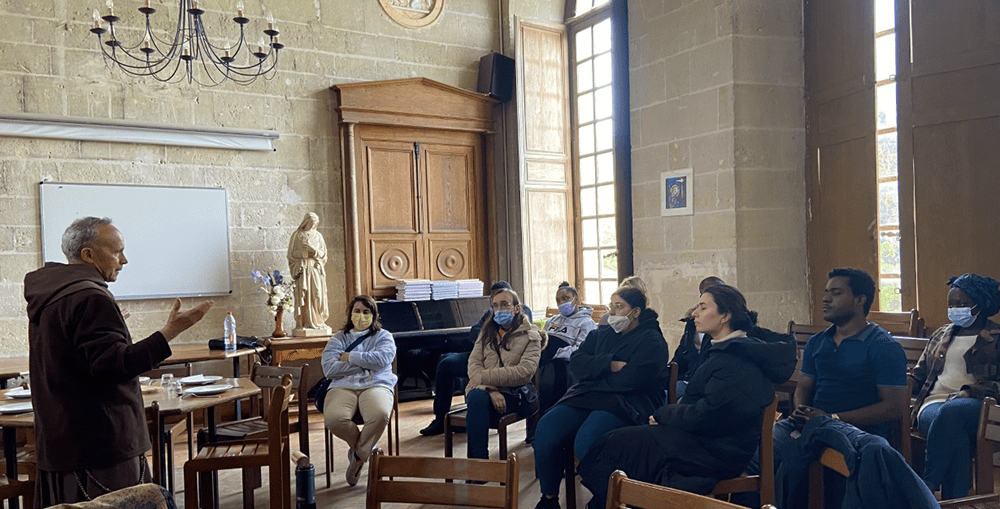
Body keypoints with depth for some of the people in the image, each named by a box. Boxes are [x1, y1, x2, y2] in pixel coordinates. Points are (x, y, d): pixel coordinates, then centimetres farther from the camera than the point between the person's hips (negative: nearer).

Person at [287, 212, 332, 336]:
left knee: (317, 294, -4)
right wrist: (305, 253, -12)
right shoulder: (297, 235, 7)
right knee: (303, 295, -8)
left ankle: (318, 321, -1)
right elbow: (292, 253, 2)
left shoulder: (318, 236, 15)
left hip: (316, 268, 3)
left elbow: (324, 253, 13)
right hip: (302, 269, -3)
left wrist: (315, 252, -8)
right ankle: (304, 323, -9)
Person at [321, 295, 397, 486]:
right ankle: (368, 448, 0)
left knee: (380, 415, -36)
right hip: (343, 387, 1)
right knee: (333, 419, -32)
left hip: (376, 385, -1)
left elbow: (381, 359, -7)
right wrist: (365, 365, -1)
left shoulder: (383, 336, 16)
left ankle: (359, 455, -6)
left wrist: (349, 357, 0)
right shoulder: (339, 338, 19)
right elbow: (328, 368, 1)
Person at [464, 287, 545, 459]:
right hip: (483, 389, 3)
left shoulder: (531, 335, 6)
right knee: (478, 398, -34)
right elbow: (474, 362, 5)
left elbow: (525, 371, -11)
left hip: (514, 394, -3)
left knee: (477, 406, -34)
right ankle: (479, 460, -32)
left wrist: (485, 376, -15)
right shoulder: (487, 331, 20)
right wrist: (491, 390, -15)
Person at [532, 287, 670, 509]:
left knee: (585, 442, -33)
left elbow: (629, 380, -14)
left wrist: (594, 372, -1)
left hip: (627, 405, -6)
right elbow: (576, 363, 6)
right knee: (546, 428, -19)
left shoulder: (651, 341, 1)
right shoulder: (601, 334, 21)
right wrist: (610, 365, -10)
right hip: (586, 398, 6)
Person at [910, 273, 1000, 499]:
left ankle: (926, 488, -35)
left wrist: (971, 392, -17)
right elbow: (918, 375, 25)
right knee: (955, 437, -35)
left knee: (950, 412, -40)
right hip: (934, 403, 3)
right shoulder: (940, 336, 28)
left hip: (977, 406, -3)